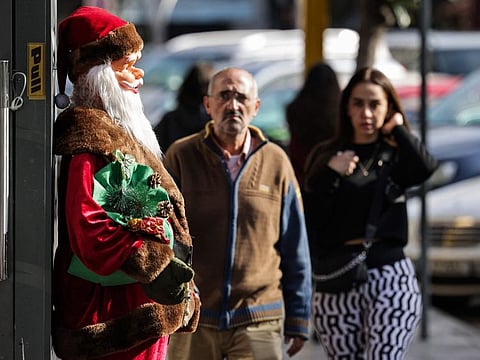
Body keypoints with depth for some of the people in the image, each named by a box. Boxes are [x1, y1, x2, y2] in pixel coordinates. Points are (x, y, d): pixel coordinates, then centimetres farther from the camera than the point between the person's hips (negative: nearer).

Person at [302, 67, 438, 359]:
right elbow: (310, 221, 0)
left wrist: (398, 128, -5)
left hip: (391, 280, -2)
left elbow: (426, 168, -19)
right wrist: (331, 174, -11)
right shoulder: (325, 157, 8)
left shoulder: (396, 156, 6)